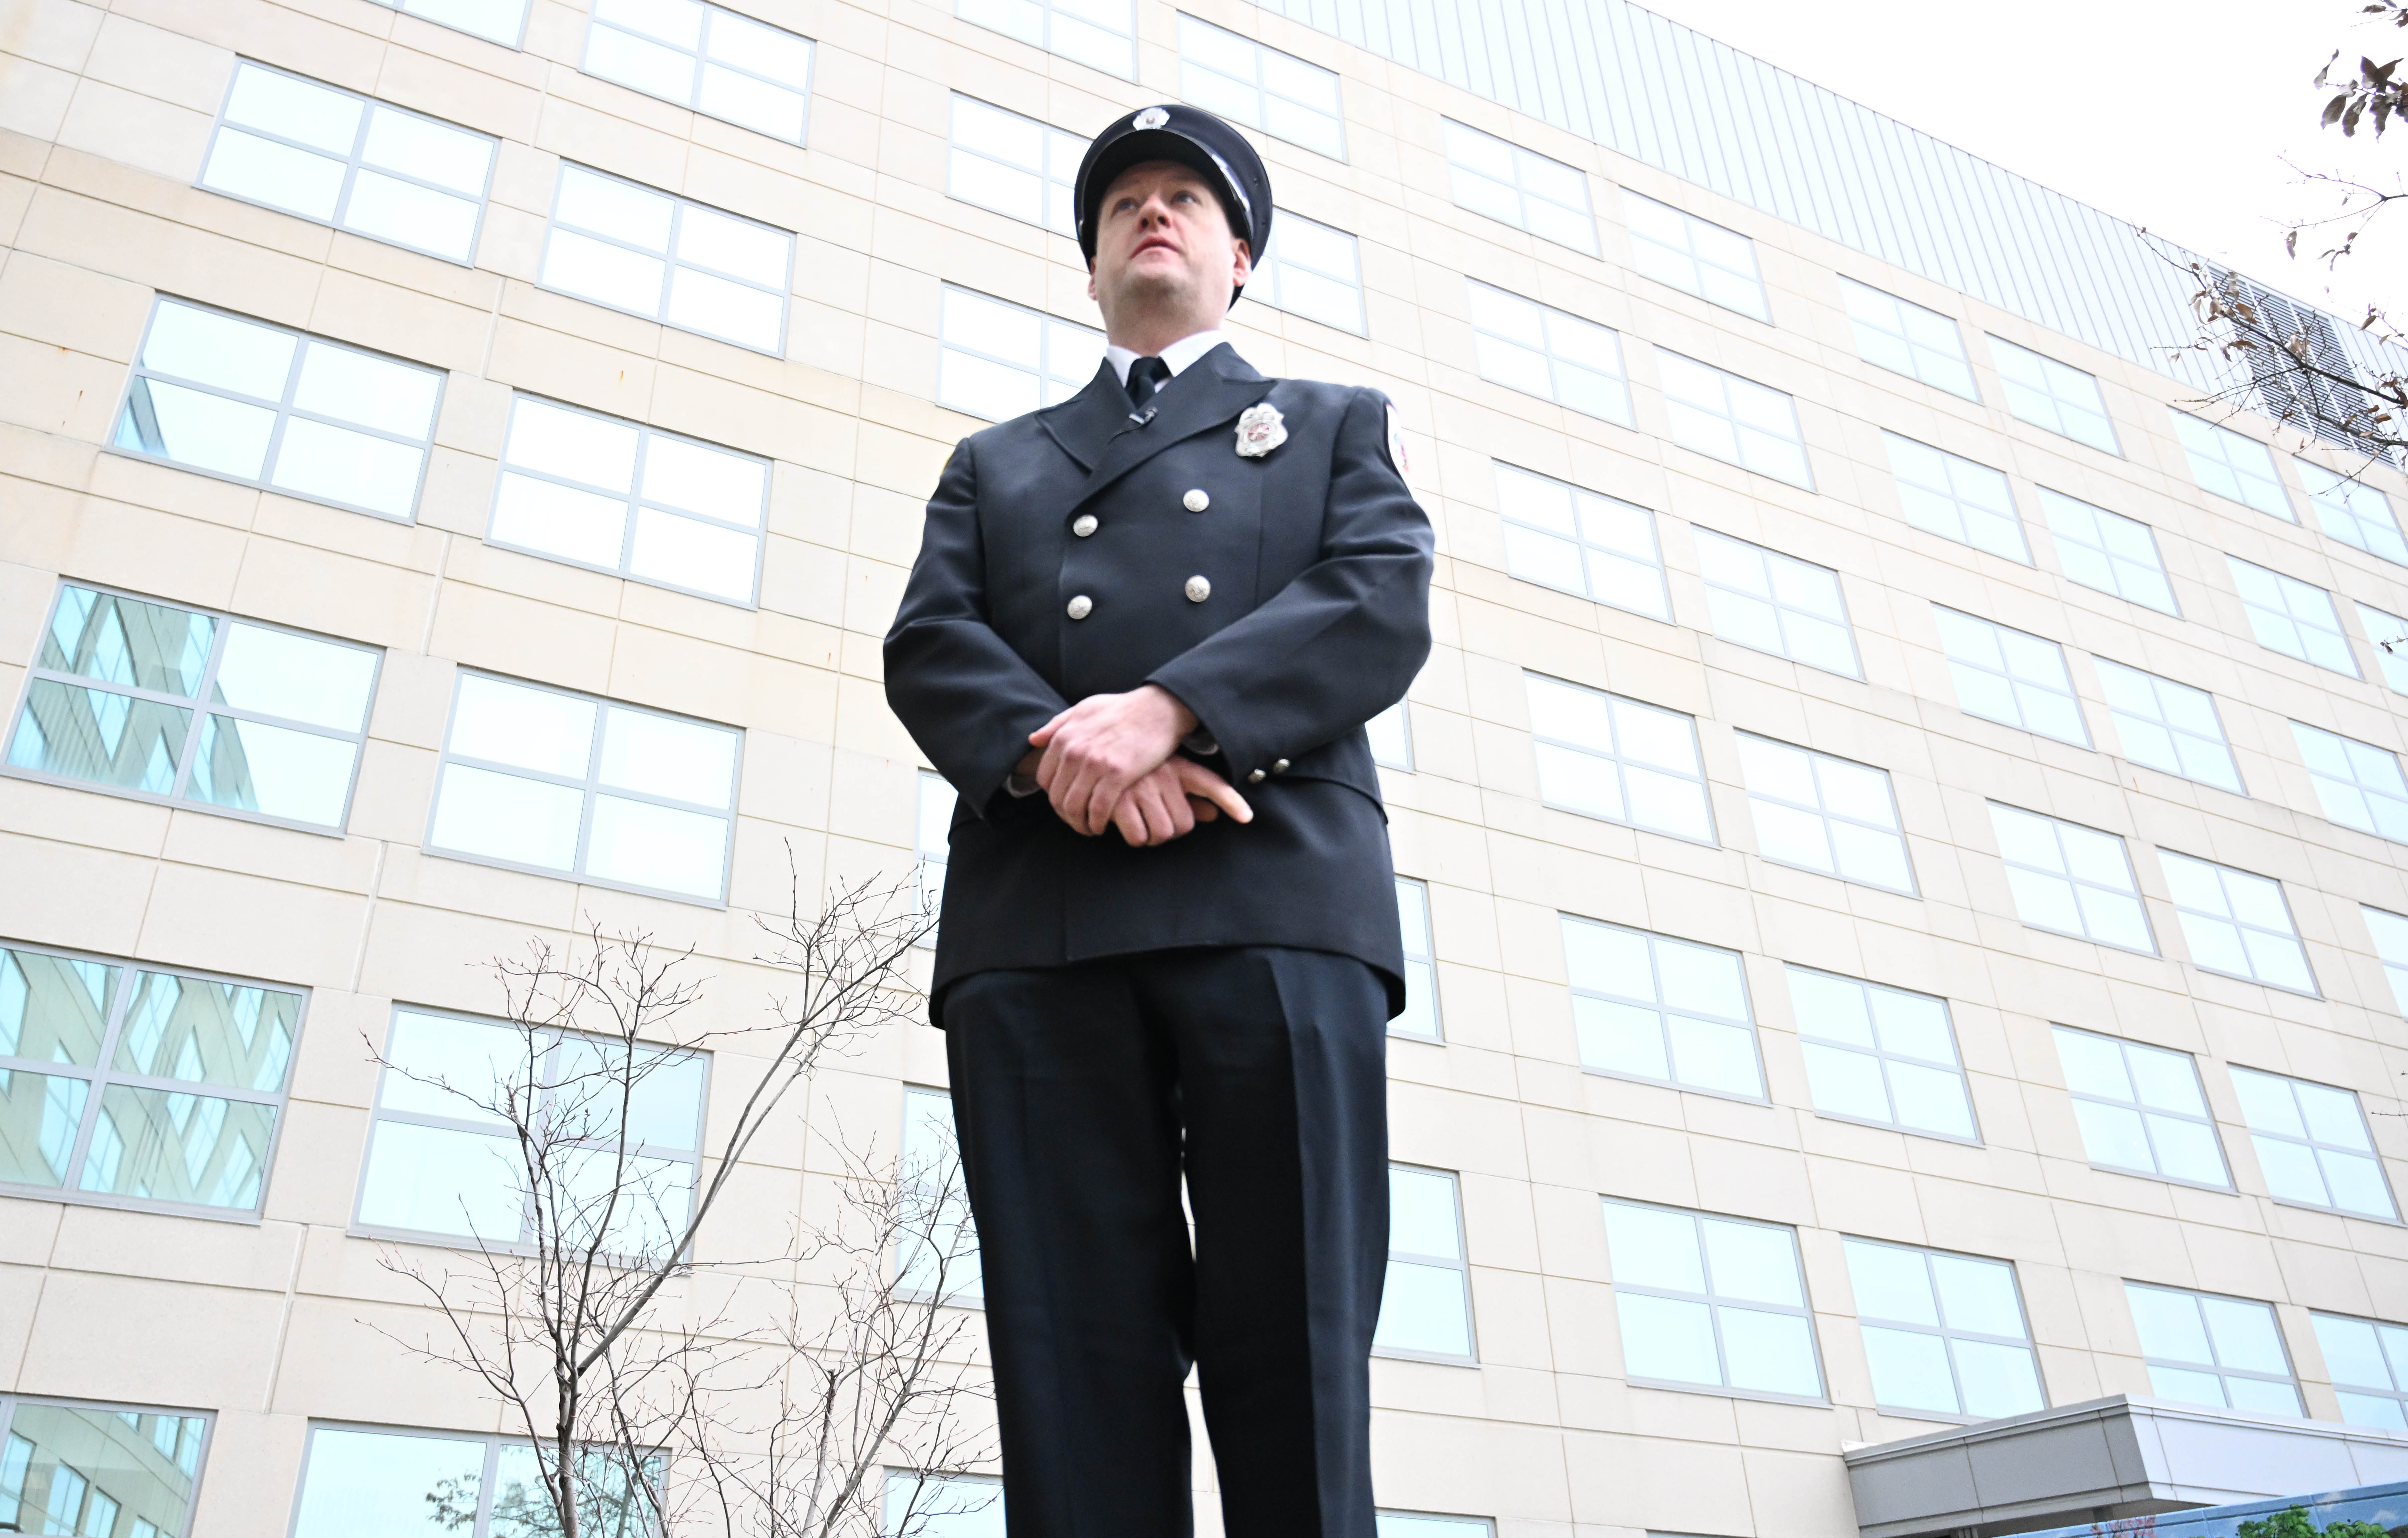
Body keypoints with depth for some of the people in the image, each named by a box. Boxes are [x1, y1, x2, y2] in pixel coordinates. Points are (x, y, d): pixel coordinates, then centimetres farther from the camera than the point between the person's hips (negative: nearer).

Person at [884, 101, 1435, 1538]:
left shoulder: (1338, 425, 27)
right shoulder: (994, 463, 31)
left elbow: (1385, 605, 6)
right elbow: (928, 648, 14)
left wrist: (1164, 707, -11)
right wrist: (1053, 751, -10)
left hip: (1278, 896, -1)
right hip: (1033, 921, 2)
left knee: (1295, 1364, -8)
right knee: (1075, 1376, -6)